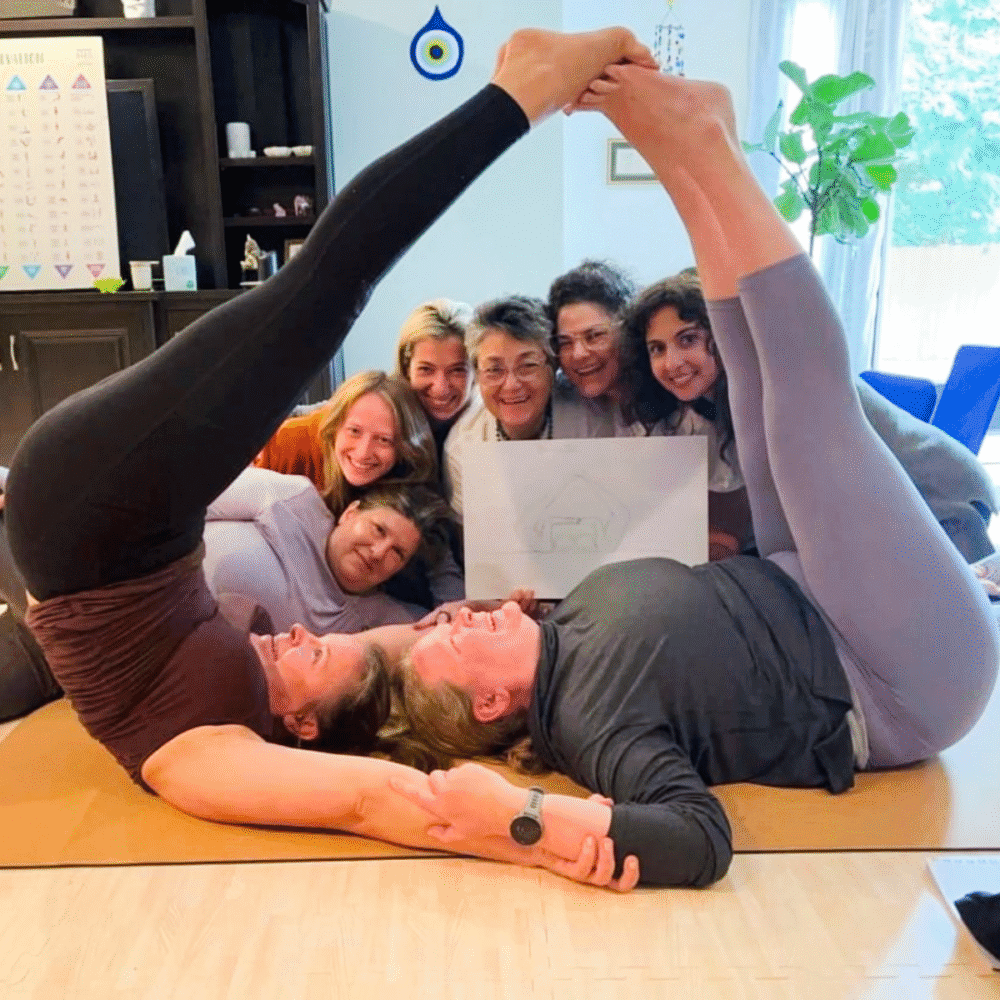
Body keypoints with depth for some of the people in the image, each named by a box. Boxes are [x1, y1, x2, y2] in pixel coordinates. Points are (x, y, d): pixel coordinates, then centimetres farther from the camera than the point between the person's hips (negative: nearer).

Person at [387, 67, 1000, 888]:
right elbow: (703, 840, -38)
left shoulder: (576, 616, 0)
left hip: (799, 596, 7)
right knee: (806, 403, -17)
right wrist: (518, 813, -49)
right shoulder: (591, 724, -25)